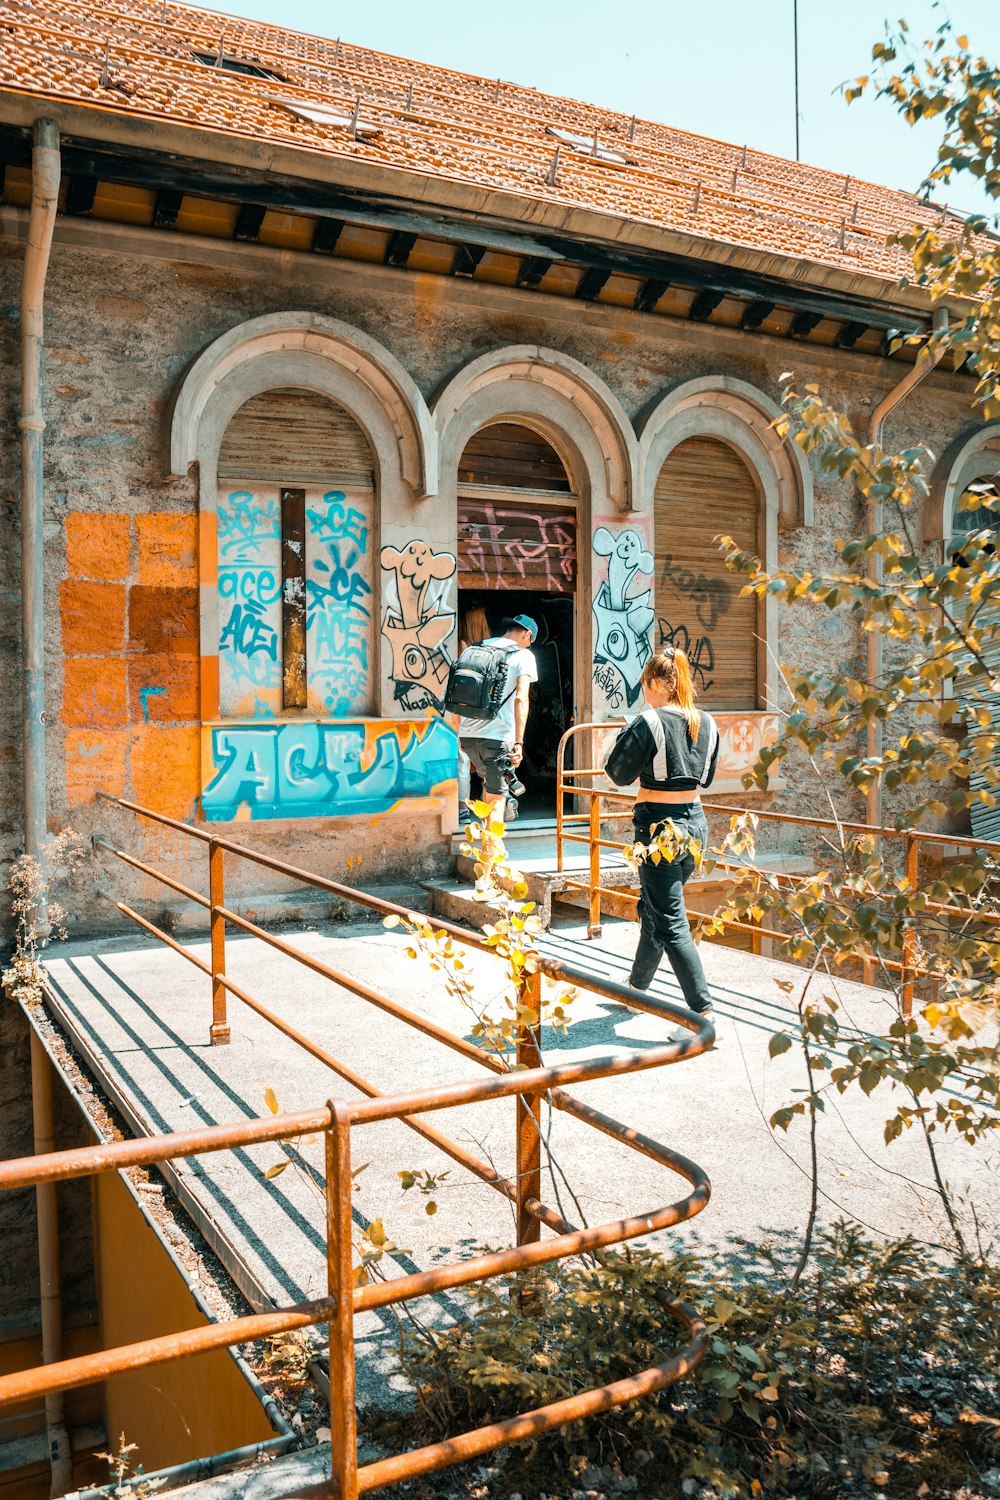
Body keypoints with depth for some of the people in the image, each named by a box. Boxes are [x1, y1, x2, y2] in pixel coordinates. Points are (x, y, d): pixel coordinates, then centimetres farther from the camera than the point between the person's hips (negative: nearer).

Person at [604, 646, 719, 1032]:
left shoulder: (650, 722, -14)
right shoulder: (707, 724, 5)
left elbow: (619, 774, -7)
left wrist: (625, 737, 5)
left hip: (659, 824, -7)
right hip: (695, 821, 8)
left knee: (670, 922, -4)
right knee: (652, 909, 22)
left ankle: (704, 1012, -8)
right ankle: (637, 988, 37)